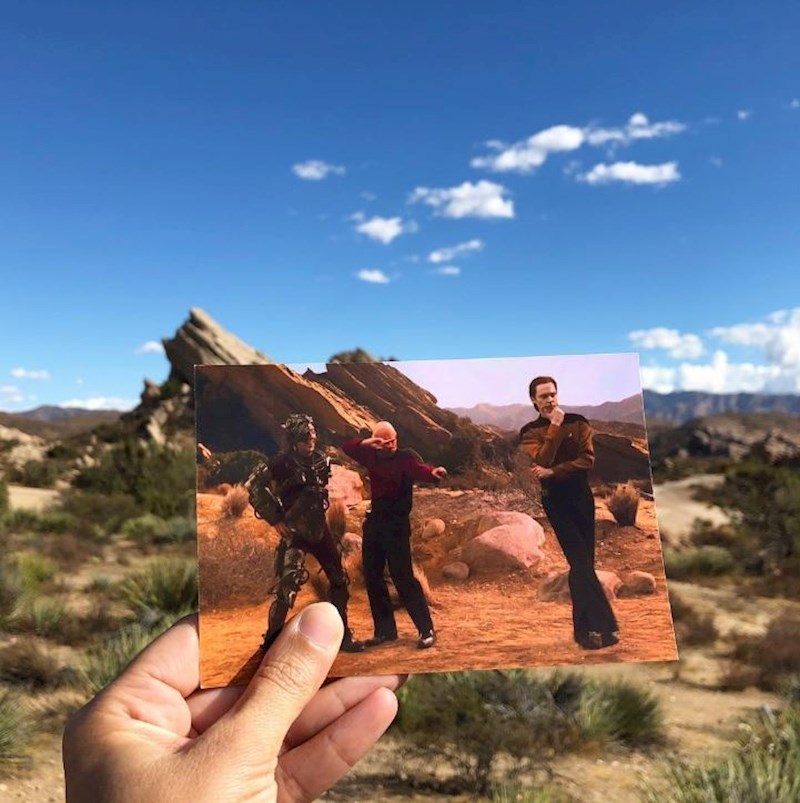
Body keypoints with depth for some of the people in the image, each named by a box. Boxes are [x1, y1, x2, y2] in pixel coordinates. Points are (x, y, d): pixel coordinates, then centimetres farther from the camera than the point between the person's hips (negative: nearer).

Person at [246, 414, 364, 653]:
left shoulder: (320, 460, 3)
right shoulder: (282, 463, -15)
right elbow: (253, 487, -16)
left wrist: (320, 511, 13)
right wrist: (275, 519, -15)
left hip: (319, 529, 6)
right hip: (294, 532, -6)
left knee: (339, 580, 10)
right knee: (288, 585, -14)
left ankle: (342, 635, 26)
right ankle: (270, 643, 3)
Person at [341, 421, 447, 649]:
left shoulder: (406, 457, -10)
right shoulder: (373, 456, 6)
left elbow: (419, 469, -30)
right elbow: (347, 447, 3)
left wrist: (433, 472, -54)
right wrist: (365, 443, -17)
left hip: (397, 525, -6)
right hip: (374, 523, 6)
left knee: (403, 577, -8)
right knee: (372, 577, 10)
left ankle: (427, 630, 4)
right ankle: (385, 630, 23)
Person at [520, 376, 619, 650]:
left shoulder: (578, 422, 5)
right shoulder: (530, 432, 2)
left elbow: (587, 459, -8)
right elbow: (542, 462, -15)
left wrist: (553, 472, -17)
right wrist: (554, 428, -17)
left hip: (581, 495, 2)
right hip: (555, 499, -2)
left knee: (582, 563, 5)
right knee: (581, 563, -10)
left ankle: (584, 627, 13)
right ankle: (603, 625, -8)